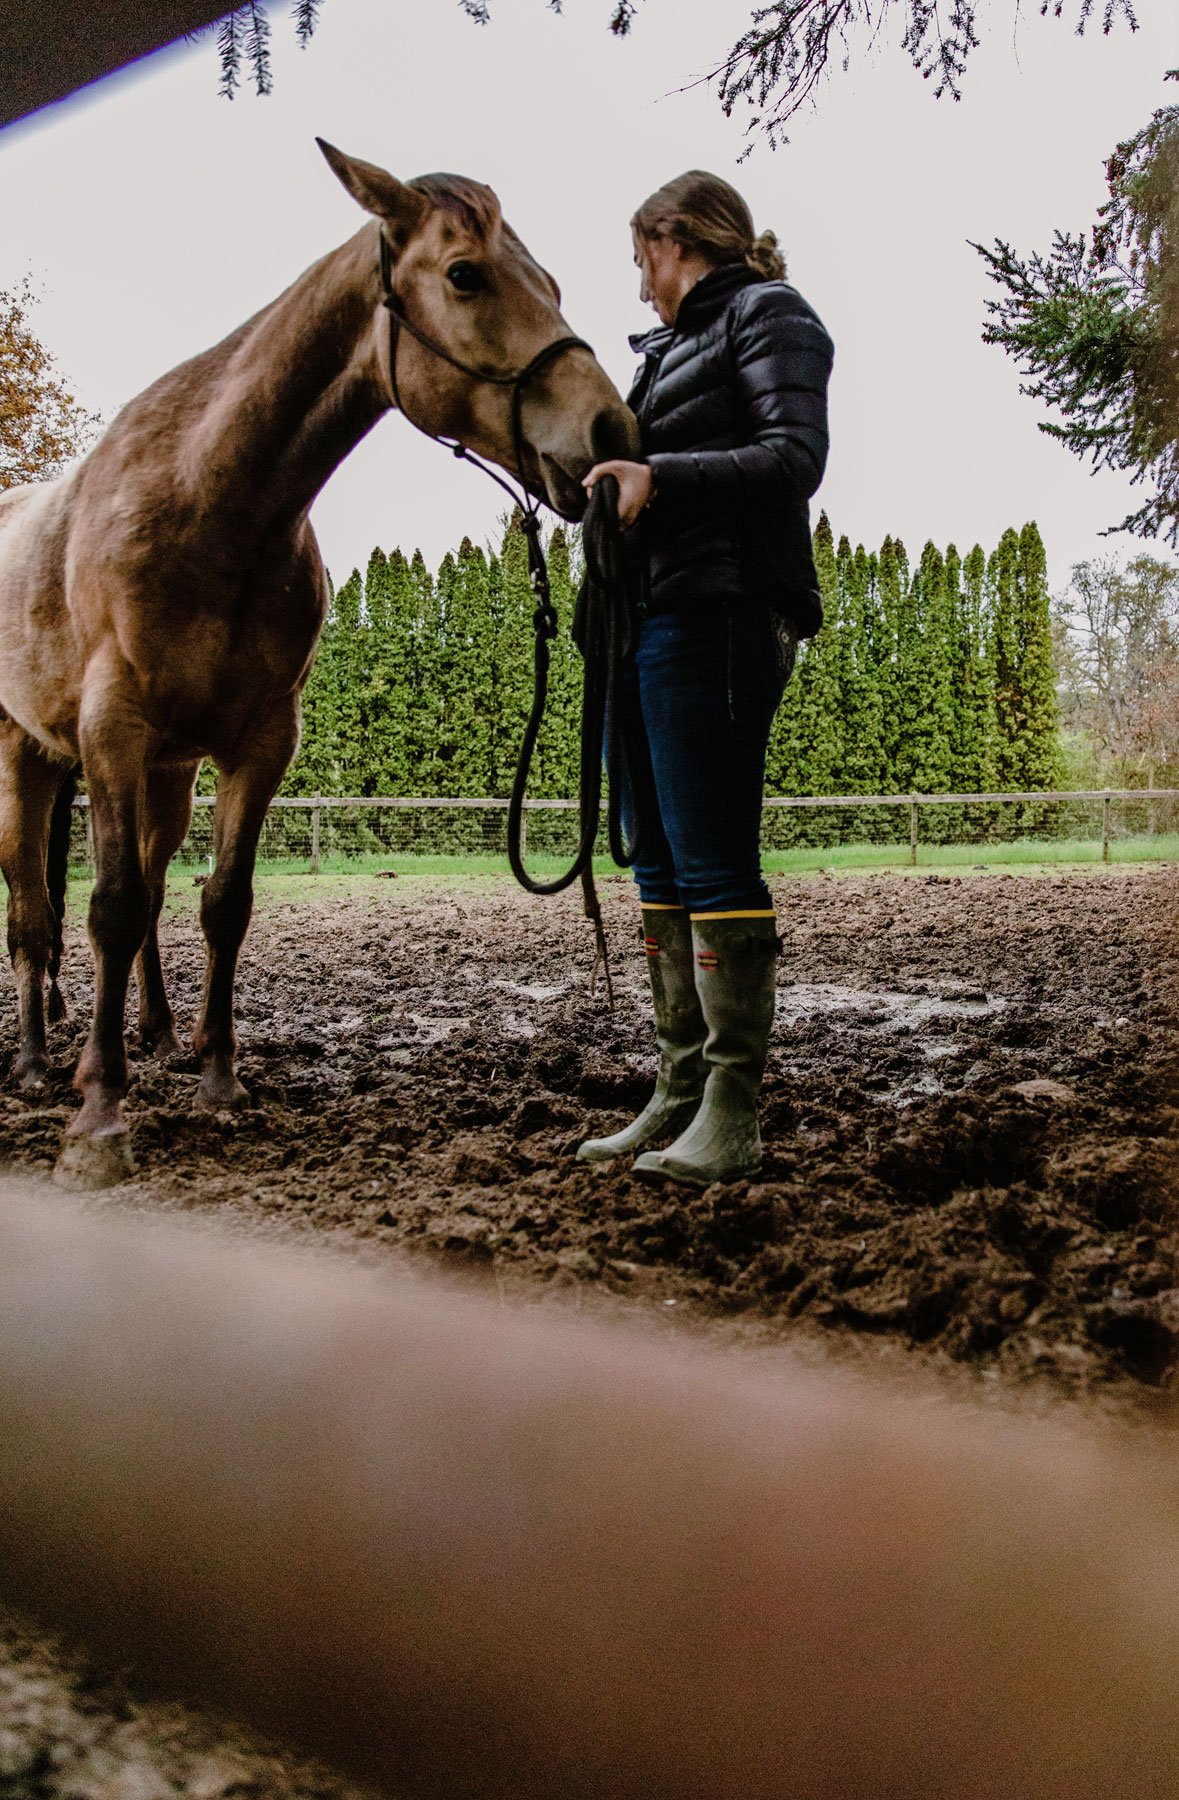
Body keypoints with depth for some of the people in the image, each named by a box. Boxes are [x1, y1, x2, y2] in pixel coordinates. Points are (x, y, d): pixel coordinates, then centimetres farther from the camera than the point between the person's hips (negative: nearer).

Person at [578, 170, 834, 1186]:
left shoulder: (767, 313, 2)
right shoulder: (674, 346, 26)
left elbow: (795, 457, -14)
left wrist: (660, 479, -21)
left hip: (719, 616, -9)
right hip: (649, 617, 9)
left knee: (714, 866, -11)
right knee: (662, 867, 8)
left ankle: (733, 1119, -5)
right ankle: (682, 1095, 15)